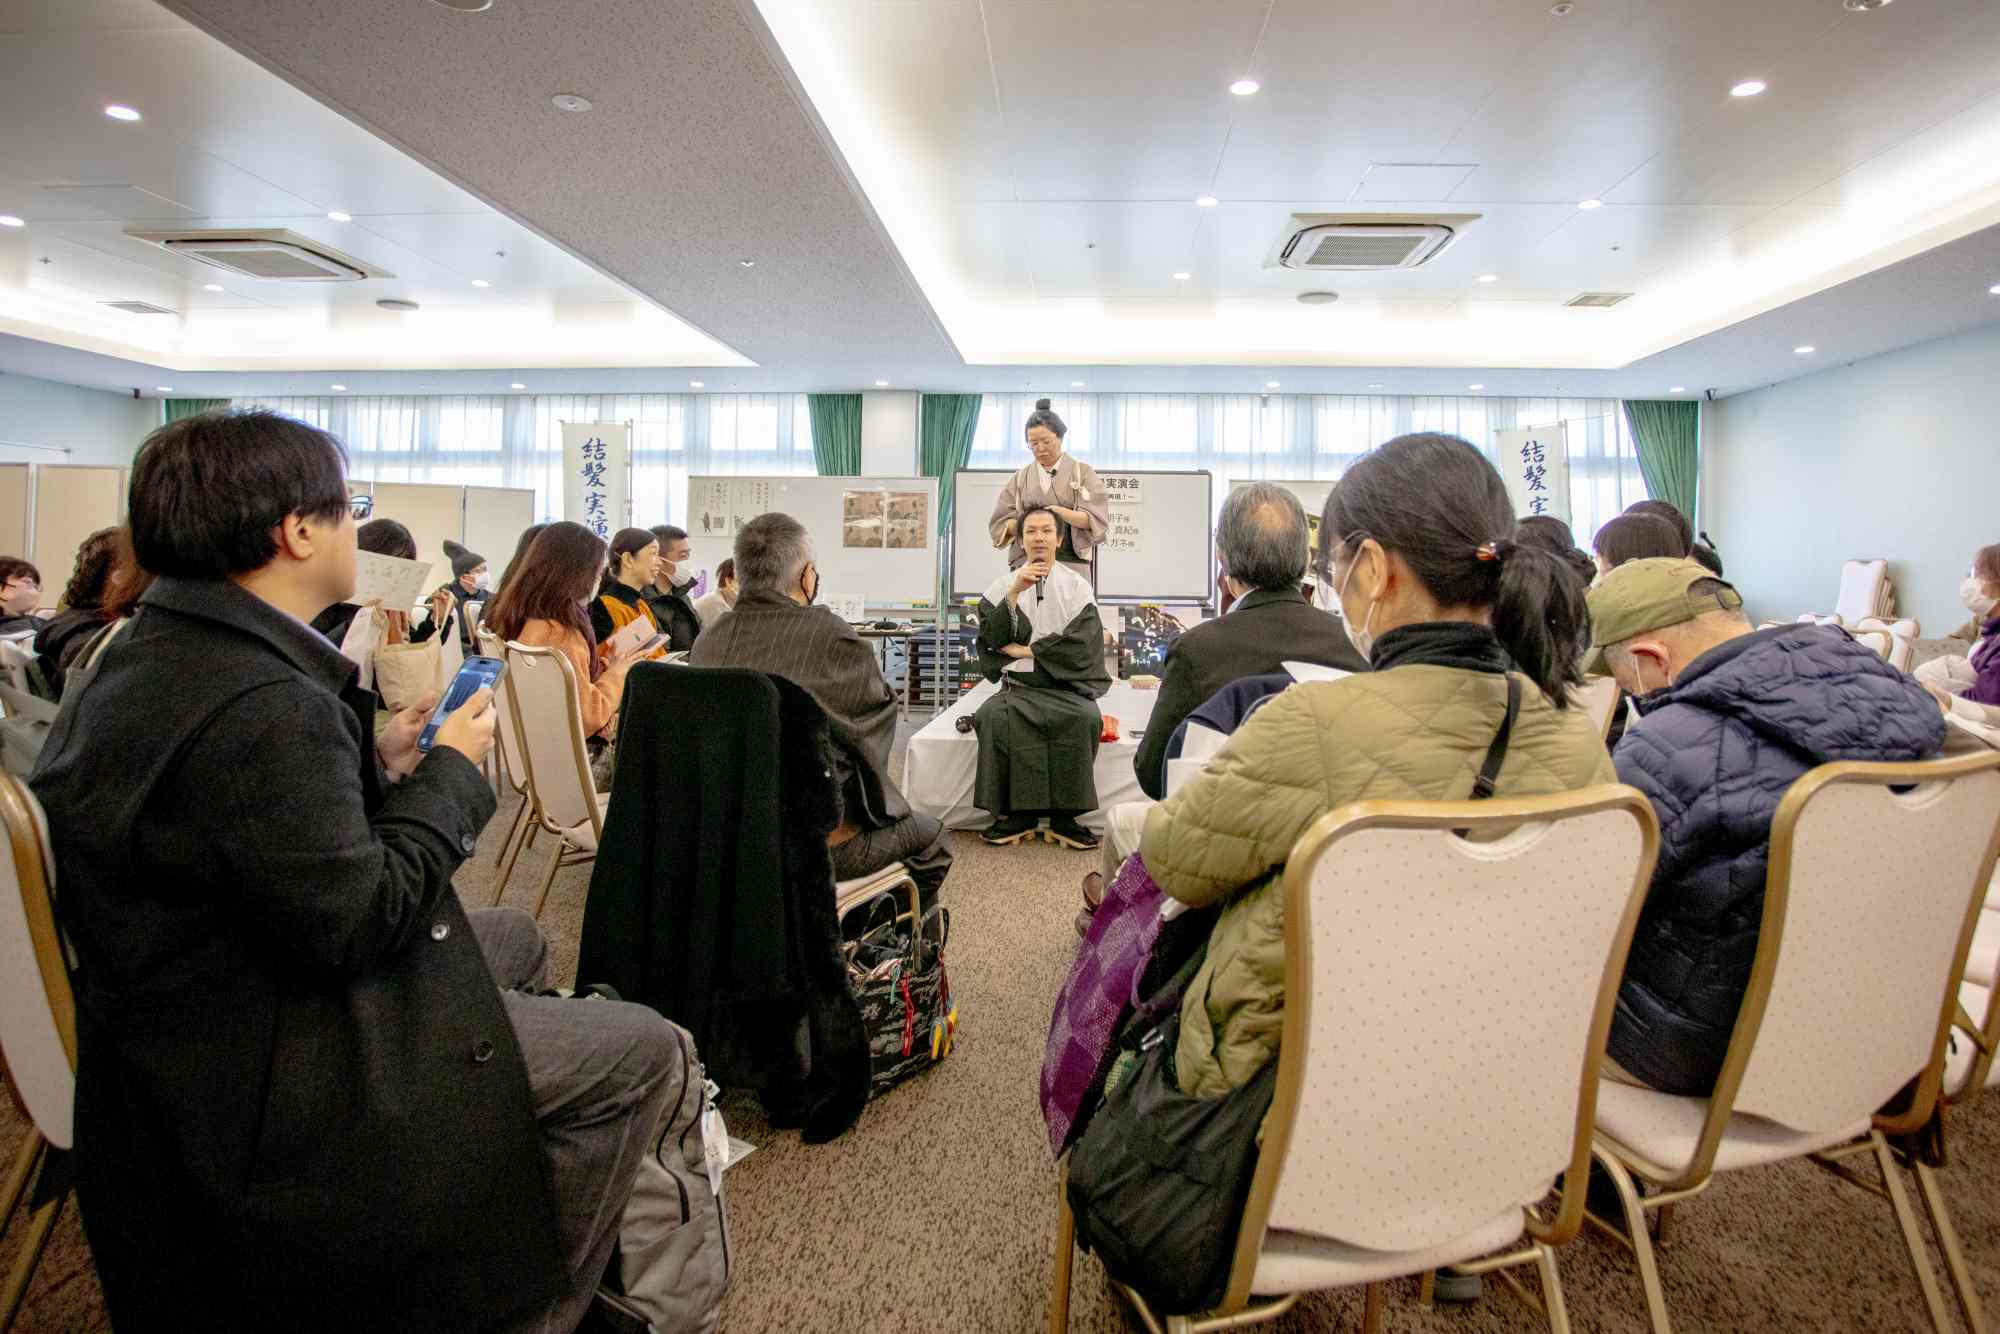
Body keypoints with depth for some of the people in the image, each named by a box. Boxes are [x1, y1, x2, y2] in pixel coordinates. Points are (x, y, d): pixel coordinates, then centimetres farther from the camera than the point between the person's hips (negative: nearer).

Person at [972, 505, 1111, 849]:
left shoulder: (1077, 586, 6)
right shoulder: (1003, 585, 11)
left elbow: (1080, 645, -6)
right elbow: (991, 637, -4)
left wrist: (1026, 650, -4)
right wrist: (1014, 593, -14)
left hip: (1067, 685, -1)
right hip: (1017, 685, 1)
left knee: (1085, 718, -32)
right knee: (993, 715, -30)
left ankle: (1065, 817, -21)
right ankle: (1017, 814, -20)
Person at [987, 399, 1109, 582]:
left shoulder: (1083, 472, 7)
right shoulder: (1020, 477, 14)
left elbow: (1095, 519, -3)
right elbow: (1000, 523, 9)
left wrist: (1059, 512, -20)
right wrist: (1024, 525, -12)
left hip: (1071, 563, -2)